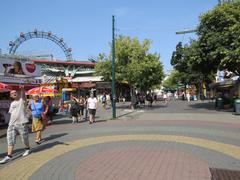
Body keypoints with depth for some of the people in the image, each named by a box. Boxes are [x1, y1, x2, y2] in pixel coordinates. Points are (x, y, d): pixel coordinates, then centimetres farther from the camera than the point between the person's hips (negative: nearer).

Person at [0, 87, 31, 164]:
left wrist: (22, 89, -43)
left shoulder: (22, 100, -2)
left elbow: (23, 94, -23)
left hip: (21, 123, -6)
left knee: (25, 138, 7)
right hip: (11, 124, 6)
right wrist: (11, 121, 16)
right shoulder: (12, 103, 16)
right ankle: (9, 156, 7)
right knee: (10, 140, 3)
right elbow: (11, 113, 21)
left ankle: (27, 149, 31)